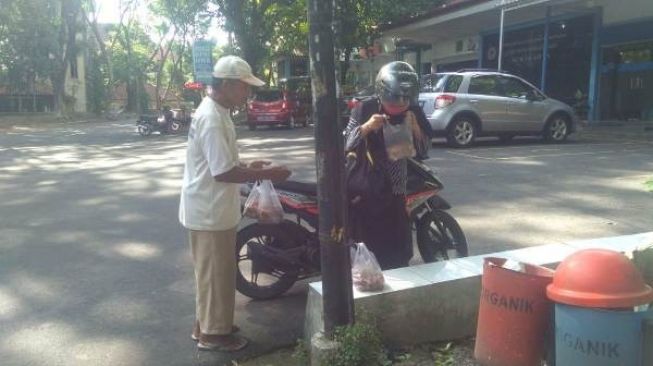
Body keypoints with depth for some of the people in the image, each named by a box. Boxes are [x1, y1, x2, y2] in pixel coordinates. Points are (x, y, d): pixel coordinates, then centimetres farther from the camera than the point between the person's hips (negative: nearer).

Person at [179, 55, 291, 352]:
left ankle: (207, 325, 34)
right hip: (210, 212, -10)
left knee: (214, 272, 20)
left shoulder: (214, 112, 11)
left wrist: (249, 167, 9)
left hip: (212, 210, 10)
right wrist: (266, 174, -19)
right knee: (216, 274, 3)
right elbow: (223, 172, -26)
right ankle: (213, 333, 18)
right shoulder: (212, 118, -23)